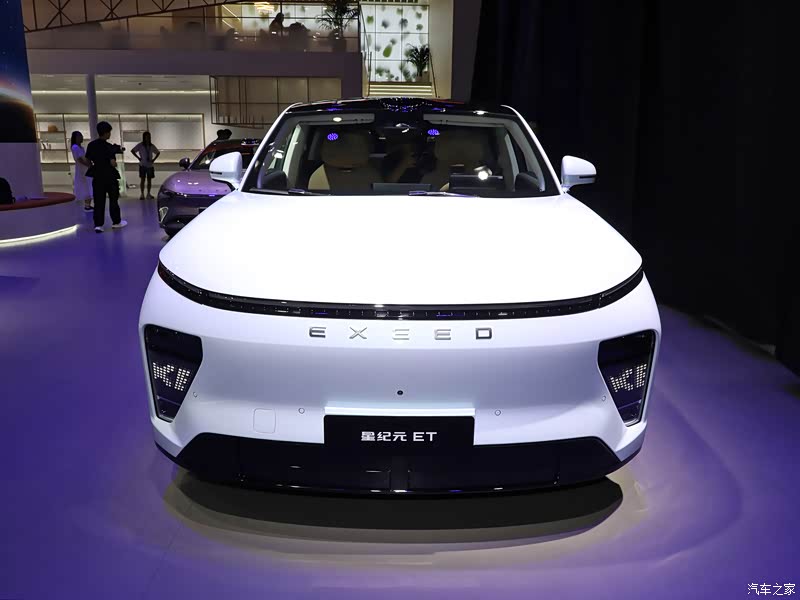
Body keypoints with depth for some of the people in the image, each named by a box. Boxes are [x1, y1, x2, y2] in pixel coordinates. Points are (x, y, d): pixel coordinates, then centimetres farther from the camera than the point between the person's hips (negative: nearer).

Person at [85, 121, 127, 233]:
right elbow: (112, 163, -21)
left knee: (98, 201, 5)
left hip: (97, 177, 4)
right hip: (110, 177, -4)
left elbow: (88, 159, 8)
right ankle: (116, 222, 22)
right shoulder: (109, 147, -15)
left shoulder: (91, 145, 1)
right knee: (113, 199, 12)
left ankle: (98, 224, -1)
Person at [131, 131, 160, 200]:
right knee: (142, 179, -2)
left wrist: (154, 159, 6)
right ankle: (142, 194, 0)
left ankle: (148, 194, 11)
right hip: (143, 165, -3)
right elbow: (132, 151, -3)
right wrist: (138, 158, -8)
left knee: (149, 180, 5)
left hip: (150, 165, 3)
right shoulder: (140, 145, -2)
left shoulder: (151, 146, 7)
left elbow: (158, 152, 18)